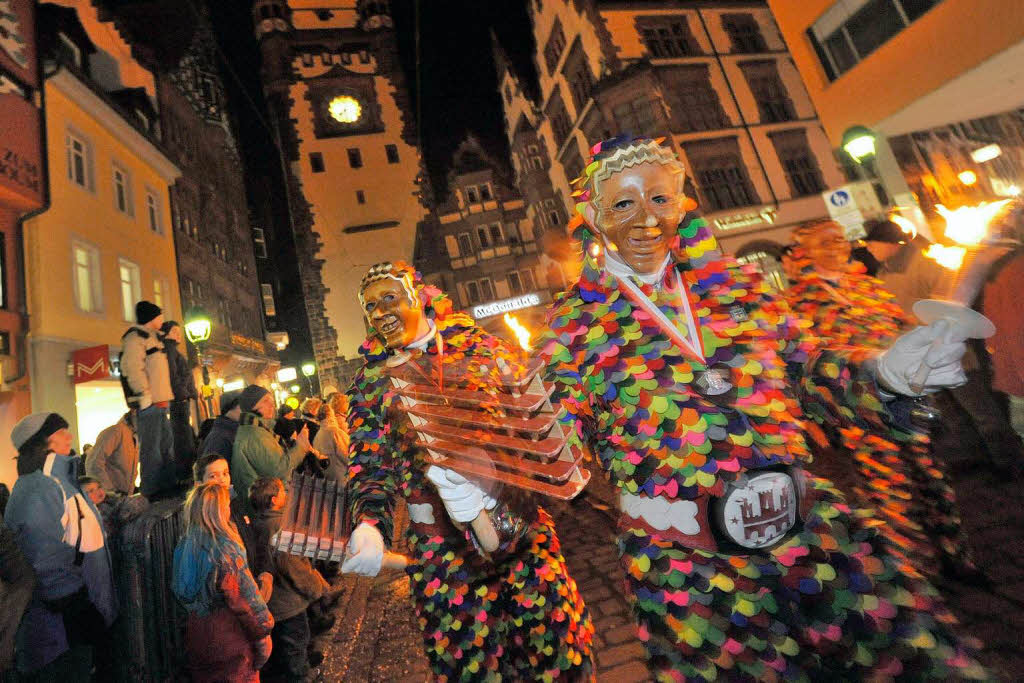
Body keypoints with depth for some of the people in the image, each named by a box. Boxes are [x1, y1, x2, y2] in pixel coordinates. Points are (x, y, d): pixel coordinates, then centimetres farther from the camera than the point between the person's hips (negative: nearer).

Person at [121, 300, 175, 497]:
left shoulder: (151, 337, 23)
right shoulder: (135, 337, -7)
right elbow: (133, 369, -17)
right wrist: (145, 396, -20)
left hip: (159, 401, 10)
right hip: (148, 402, -10)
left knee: (166, 441, 15)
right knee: (150, 446, -7)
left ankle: (169, 483, 23)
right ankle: (151, 489, -2)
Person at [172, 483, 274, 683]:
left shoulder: (183, 548, -6)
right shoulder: (225, 552, -28)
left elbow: (179, 592, 8)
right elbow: (245, 600, -21)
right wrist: (262, 632, -9)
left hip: (196, 640, 7)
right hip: (230, 642, -7)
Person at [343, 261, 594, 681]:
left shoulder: (476, 345, 0)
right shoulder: (371, 382, 2)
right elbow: (369, 466, -1)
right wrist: (370, 524, -17)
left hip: (519, 524, 0)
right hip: (439, 547, 1)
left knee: (555, 638, 10)